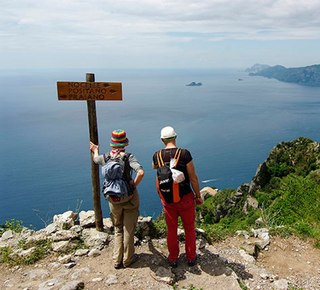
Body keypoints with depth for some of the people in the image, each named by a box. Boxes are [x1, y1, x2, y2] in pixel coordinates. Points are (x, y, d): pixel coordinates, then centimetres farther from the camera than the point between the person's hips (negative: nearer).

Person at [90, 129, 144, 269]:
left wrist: (95, 150, 40)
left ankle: (117, 260, 27)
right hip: (129, 197, -3)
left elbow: (95, 159, 18)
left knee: (118, 229, 22)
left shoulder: (105, 157, -7)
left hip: (113, 199, 4)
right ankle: (127, 259, 29)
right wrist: (134, 184, -15)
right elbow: (141, 172, -34)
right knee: (128, 229, 15)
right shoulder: (129, 157, -18)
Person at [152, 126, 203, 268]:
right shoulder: (184, 153, -19)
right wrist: (198, 196, -1)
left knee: (171, 229, 19)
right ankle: (191, 257, 32)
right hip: (185, 197, -2)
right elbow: (193, 178, -14)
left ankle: (173, 259, 33)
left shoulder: (157, 155, -9)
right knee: (189, 228, 18)